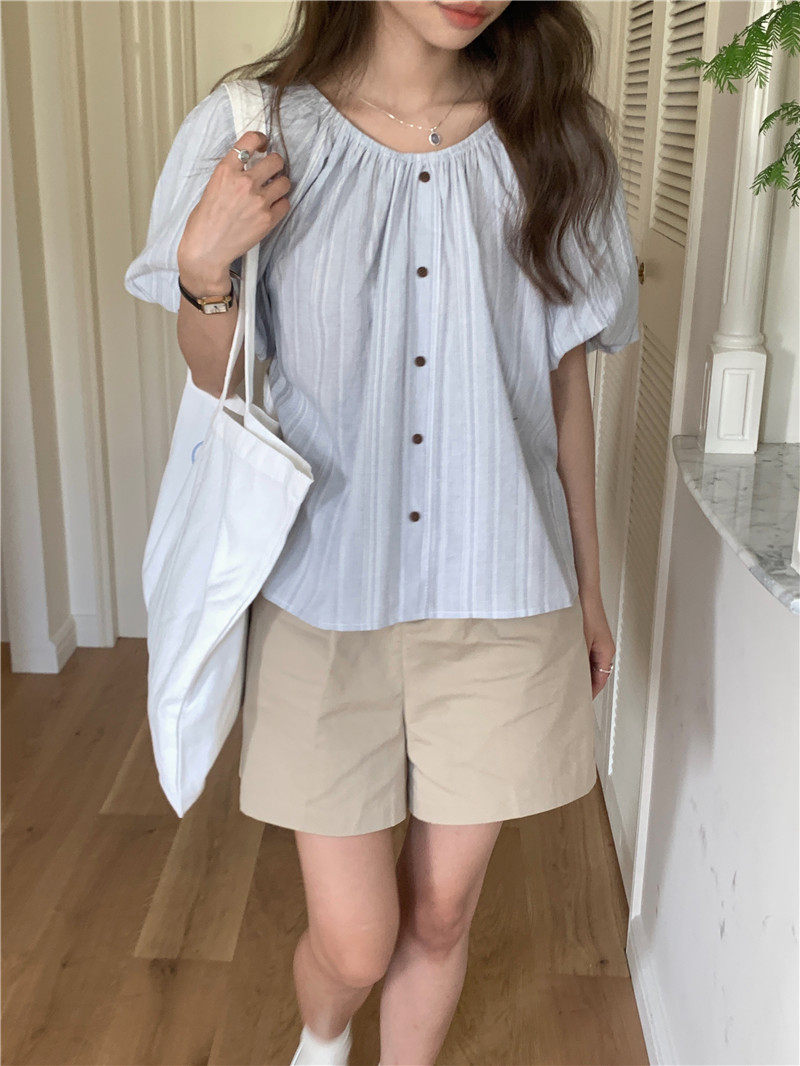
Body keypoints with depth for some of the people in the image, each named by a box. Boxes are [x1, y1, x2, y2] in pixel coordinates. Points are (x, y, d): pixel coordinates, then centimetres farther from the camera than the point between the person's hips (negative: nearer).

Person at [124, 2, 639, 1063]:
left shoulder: (552, 143, 1)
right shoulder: (256, 133, -4)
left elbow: (563, 380, 7)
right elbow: (224, 382, 4)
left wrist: (587, 586, 12)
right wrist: (204, 268, -16)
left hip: (499, 598, 2)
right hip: (325, 594, -1)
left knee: (440, 915, 15)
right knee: (353, 944, 9)